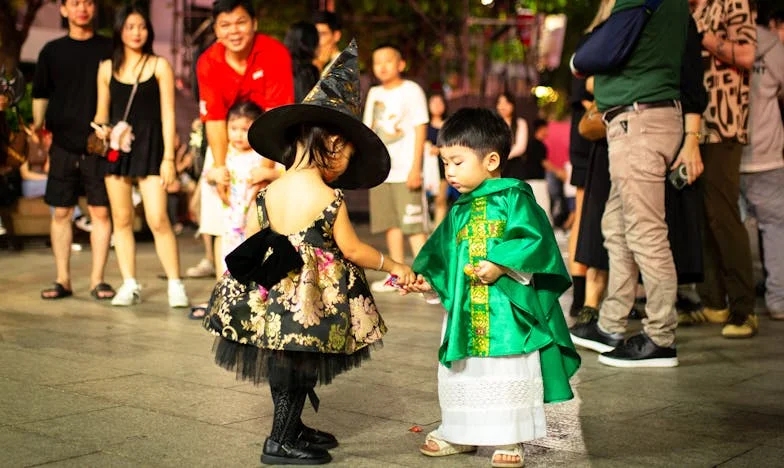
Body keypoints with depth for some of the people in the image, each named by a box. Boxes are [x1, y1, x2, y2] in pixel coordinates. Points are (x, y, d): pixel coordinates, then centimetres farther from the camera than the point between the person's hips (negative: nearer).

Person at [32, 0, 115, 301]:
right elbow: (40, 95, 14)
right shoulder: (52, 51, 9)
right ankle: (63, 280, 11)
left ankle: (97, 279, 4)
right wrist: (38, 124, 3)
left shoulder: (107, 49, 5)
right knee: (61, 212, 3)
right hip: (63, 143, 2)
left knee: (100, 211, -3)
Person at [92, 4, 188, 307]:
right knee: (121, 219, 5)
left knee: (157, 219, -11)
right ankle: (129, 285, 13)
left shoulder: (159, 66, 2)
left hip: (149, 146, -3)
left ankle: (175, 285, -3)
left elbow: (167, 114, -1)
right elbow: (102, 112, 15)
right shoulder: (107, 68, 10)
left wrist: (168, 158, -6)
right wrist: (101, 128, -9)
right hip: (116, 148, 4)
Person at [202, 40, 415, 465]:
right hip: (311, 301, -6)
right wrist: (392, 265, 7)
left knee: (281, 366, 19)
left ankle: (291, 428, 35)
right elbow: (352, 250, -6)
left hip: (271, 293, 6)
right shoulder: (328, 198, -15)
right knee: (299, 370, 7)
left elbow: (250, 242, 6)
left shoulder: (270, 192, 1)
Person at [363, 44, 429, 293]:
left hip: (406, 171, -6)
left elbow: (420, 129, -7)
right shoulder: (374, 93, 13)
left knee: (413, 224, -9)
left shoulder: (411, 91, -3)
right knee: (391, 223, 8)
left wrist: (415, 168, -13)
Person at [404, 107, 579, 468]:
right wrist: (428, 280, 3)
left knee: (509, 376, -1)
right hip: (464, 311, 7)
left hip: (507, 311, -7)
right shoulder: (460, 211, 13)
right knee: (457, 372, 15)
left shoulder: (514, 198, -8)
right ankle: (459, 433, 31)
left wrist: (501, 265, -23)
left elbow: (536, 242, -17)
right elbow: (442, 253, 16)